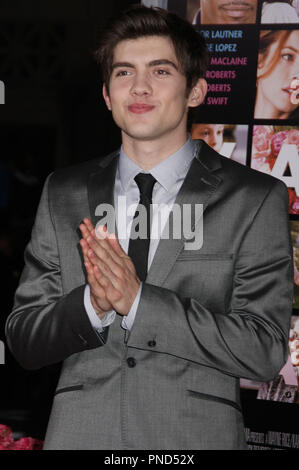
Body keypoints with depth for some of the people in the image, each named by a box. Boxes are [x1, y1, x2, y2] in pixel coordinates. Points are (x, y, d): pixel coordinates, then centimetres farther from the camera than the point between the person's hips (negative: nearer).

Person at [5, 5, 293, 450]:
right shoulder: (63, 195, 4)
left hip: (194, 435, -2)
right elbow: (23, 343, 2)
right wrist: (92, 304, -17)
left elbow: (265, 351, -11)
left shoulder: (256, 199, -5)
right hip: (80, 432, 2)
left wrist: (138, 300, -20)